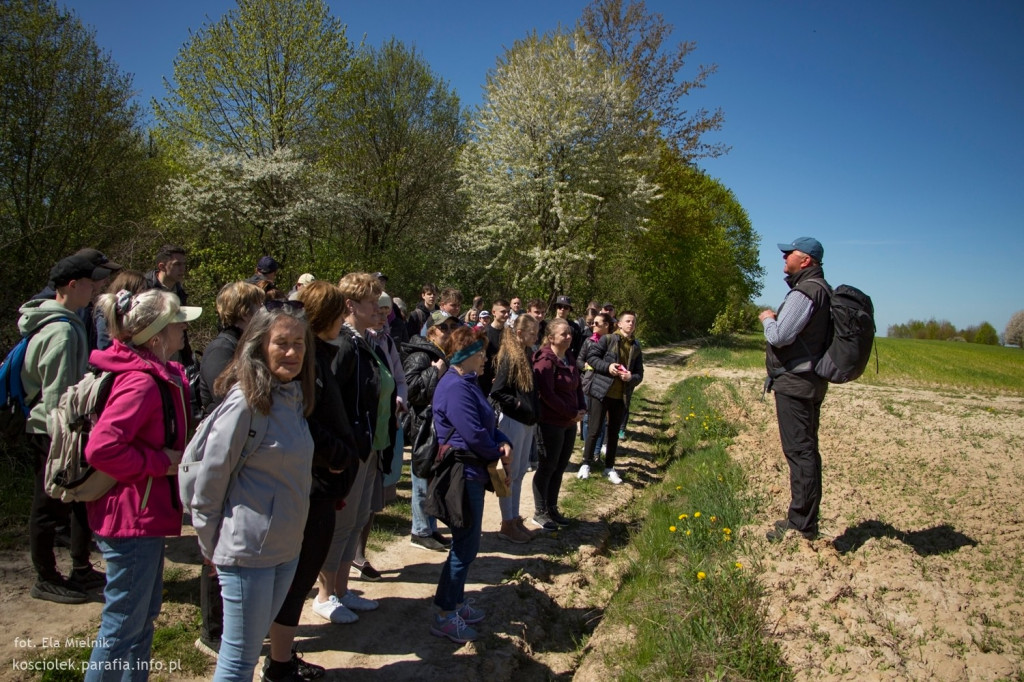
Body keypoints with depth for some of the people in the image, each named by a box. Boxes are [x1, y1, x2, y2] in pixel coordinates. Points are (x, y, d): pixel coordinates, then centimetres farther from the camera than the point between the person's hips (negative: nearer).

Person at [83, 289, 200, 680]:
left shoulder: (161, 375, 7)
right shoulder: (141, 383, -24)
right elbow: (102, 449, -32)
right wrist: (162, 461, -22)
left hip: (144, 515, 10)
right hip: (133, 519, -10)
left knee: (145, 614, 22)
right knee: (124, 625, 5)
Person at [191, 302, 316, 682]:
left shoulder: (294, 395, 4)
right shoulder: (245, 399, -19)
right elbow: (212, 476, -14)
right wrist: (210, 546, -6)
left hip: (286, 547, 7)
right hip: (248, 548, -7)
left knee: (250, 648, 23)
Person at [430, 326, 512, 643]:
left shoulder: (466, 383, 12)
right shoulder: (455, 388, -21)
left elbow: (486, 424, 14)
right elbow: (474, 434, -24)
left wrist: (504, 443, -6)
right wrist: (499, 453, -6)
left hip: (471, 473, 10)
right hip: (463, 474, -10)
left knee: (466, 543, 18)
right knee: (465, 546, 0)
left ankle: (456, 603, 32)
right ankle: (444, 615, 13)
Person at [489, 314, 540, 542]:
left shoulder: (526, 356, 9)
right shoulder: (508, 357, -16)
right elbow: (497, 392, -20)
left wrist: (533, 413, 4)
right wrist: (517, 405, -15)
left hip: (527, 422, 8)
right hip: (512, 422, -8)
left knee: (520, 472, 15)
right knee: (510, 473, 2)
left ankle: (515, 518, 26)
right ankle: (507, 524, 14)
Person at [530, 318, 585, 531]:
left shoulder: (570, 358, 9)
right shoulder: (545, 361, -17)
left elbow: (577, 386, 17)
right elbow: (547, 394, -22)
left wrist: (582, 408, 1)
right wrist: (571, 413, -17)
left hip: (569, 422, 8)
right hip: (551, 423, -8)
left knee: (560, 466, 15)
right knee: (547, 467, 3)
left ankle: (552, 508, 29)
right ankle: (540, 512, 17)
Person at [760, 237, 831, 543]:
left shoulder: (804, 292, -17)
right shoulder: (822, 289, 17)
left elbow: (780, 336, -21)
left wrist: (768, 318, -4)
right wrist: (775, 320, 13)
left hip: (795, 382, -11)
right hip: (809, 380, 11)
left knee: (799, 451, -7)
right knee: (805, 451, 15)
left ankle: (802, 526, -1)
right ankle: (803, 519, 25)